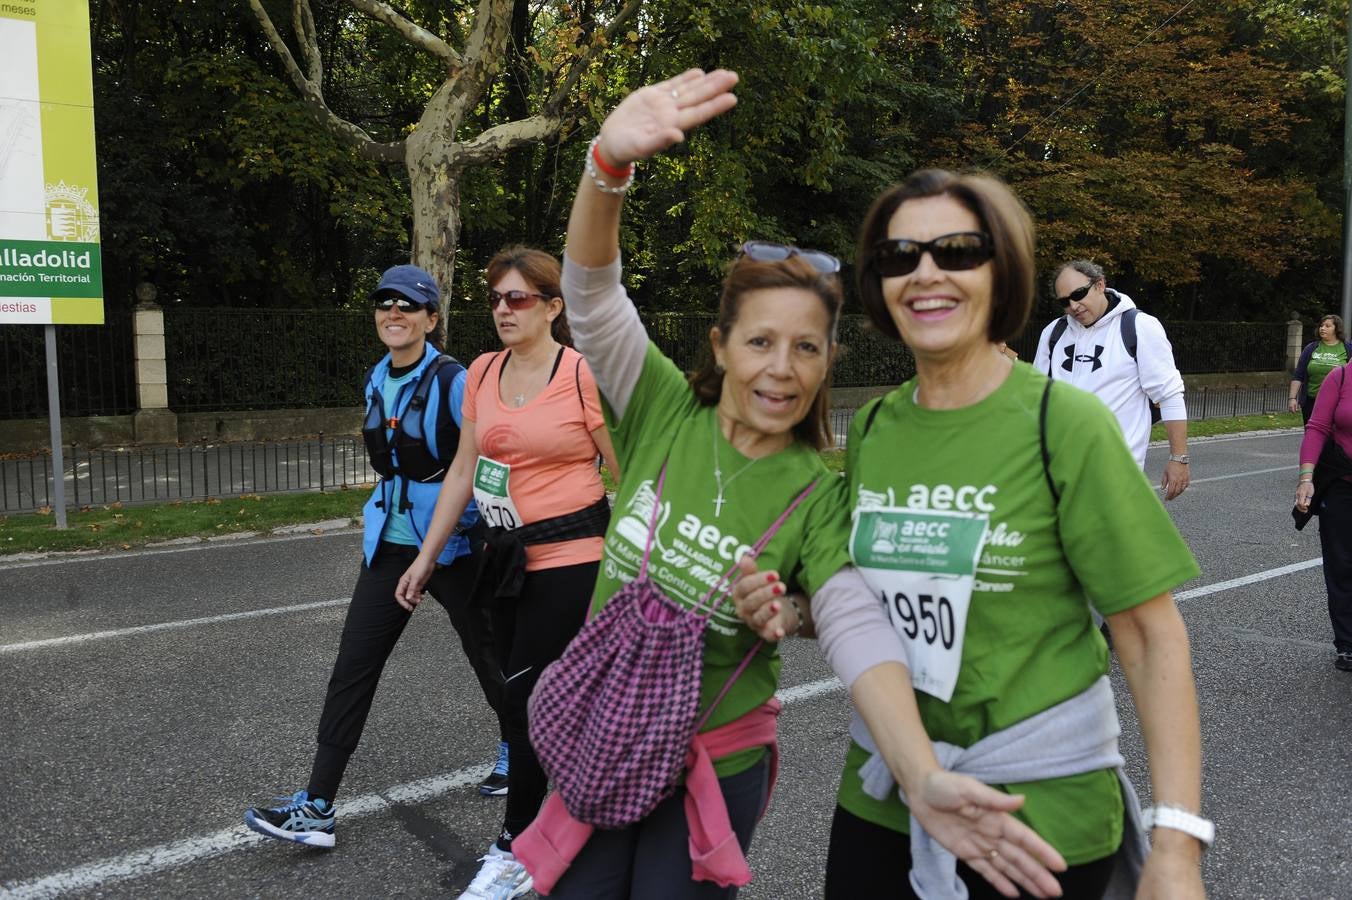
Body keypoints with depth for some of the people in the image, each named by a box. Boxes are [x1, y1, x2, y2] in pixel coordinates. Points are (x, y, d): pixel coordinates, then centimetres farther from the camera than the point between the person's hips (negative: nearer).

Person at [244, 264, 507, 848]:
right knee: (352, 667, 1)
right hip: (390, 543, 6)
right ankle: (317, 805, 6)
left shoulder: (453, 381, -15)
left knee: (487, 653, 11)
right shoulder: (377, 381, 8)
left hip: (453, 544, -6)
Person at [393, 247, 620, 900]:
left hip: (570, 558, -6)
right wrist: (426, 557, 12)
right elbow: (463, 472, 12)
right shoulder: (482, 373, 6)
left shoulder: (584, 375, -12)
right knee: (529, 697, 13)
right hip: (508, 555, 6)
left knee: (526, 699, -3)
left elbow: (629, 475, -7)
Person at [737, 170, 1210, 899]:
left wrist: (1176, 841, -16)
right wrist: (792, 615, -7)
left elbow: (1151, 636, -11)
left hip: (1039, 823, -4)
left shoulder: (1065, 424, -13)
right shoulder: (873, 427, 1)